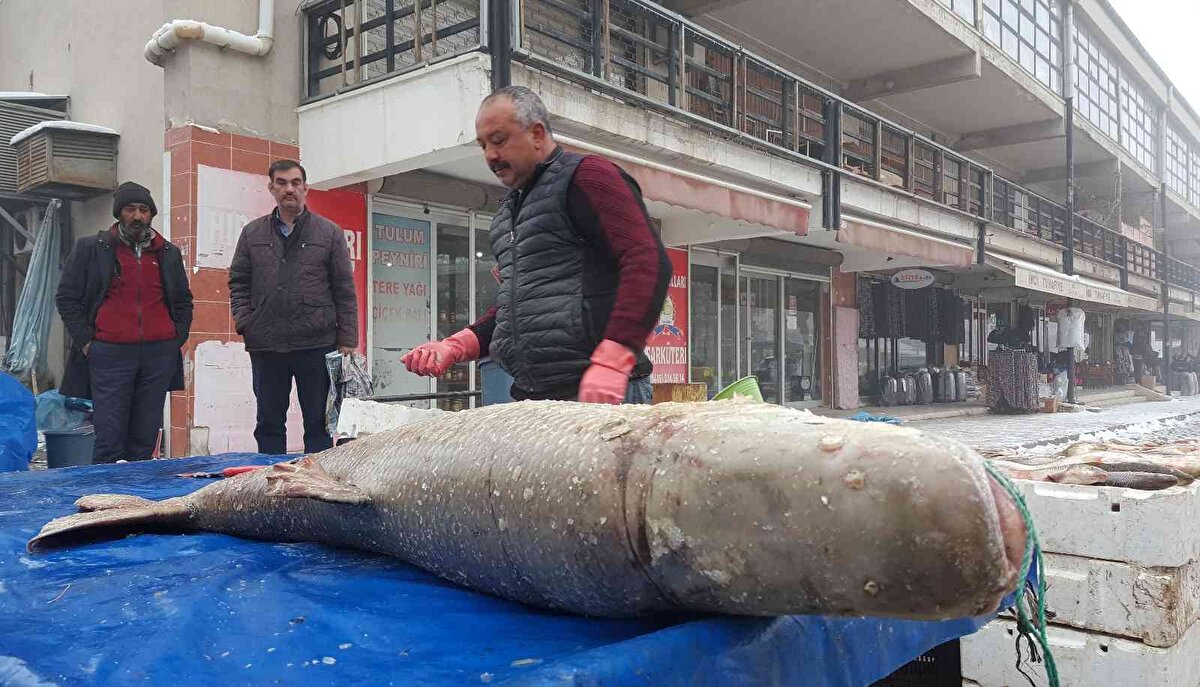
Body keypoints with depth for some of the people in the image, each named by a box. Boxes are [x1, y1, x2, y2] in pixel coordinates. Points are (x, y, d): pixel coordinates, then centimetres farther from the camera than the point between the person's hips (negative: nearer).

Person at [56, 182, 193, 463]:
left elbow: (184, 301, 23)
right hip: (110, 354, -2)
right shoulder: (90, 248, 6)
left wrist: (177, 338, 10)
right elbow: (66, 298, 7)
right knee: (110, 439, -5)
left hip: (160, 353, 3)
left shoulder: (169, 253, 15)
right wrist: (85, 342, -2)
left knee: (145, 439, 4)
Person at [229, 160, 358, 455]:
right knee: (269, 424, 10)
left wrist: (347, 341, -3)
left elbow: (344, 291, 2)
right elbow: (238, 283, 13)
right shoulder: (252, 233, 11)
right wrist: (245, 323, -2)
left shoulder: (330, 233, 5)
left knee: (318, 424, 5)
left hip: (317, 345, -2)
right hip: (265, 346, 2)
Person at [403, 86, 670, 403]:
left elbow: (649, 261, -16)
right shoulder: (510, 209, 24)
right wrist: (458, 345, 11)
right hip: (530, 396, 8)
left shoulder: (585, 176, -3)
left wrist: (611, 361, -26)